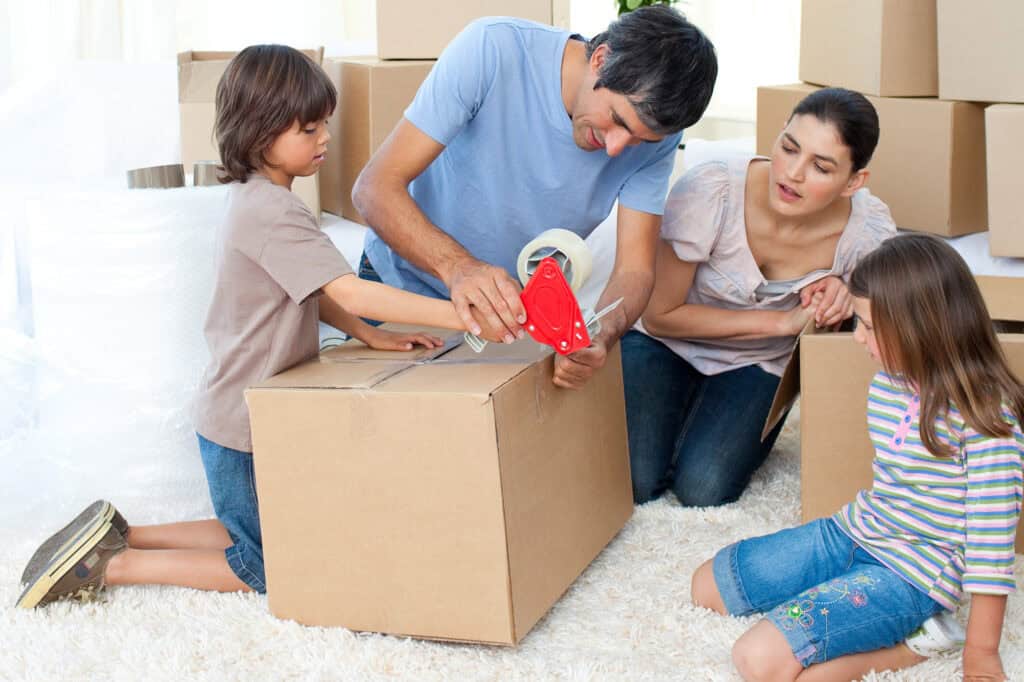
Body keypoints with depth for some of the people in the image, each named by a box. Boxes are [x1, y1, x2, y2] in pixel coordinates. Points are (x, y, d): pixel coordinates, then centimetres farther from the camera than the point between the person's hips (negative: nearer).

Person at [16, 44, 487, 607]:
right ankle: (113, 565, 7)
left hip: (241, 416, 9)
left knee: (259, 534, 22)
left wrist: (374, 336, -3)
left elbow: (315, 293, 10)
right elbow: (349, 293, -33)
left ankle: (118, 536, 20)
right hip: (246, 429, -9)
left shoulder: (256, 198, 7)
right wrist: (462, 315, -36)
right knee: (268, 569, 6)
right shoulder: (273, 212, -25)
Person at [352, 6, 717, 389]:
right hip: (409, 283, -2)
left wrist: (601, 337, -41)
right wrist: (458, 267, -49)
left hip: (523, 311, 3)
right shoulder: (493, 50, -29)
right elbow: (375, 187, -31)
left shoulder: (655, 129, -17)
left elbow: (634, 268, -18)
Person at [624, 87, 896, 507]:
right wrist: (782, 322, -23)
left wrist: (839, 291, -25)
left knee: (703, 491, -19)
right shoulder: (709, 193, -32)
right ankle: (675, 413, 13)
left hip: (757, 364, 2)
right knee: (633, 483, -19)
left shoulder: (868, 230, -24)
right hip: (666, 341, -1)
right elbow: (660, 315, -19)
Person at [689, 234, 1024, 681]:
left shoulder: (987, 417, -22)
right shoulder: (887, 385, 1)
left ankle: (912, 644, -6)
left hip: (911, 575, -9)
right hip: (851, 532, 9)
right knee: (707, 586, 13)